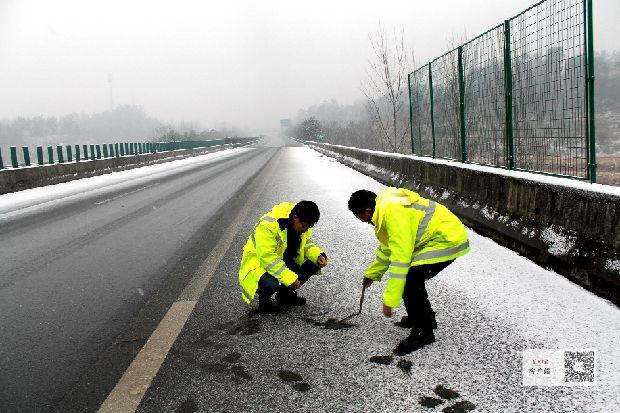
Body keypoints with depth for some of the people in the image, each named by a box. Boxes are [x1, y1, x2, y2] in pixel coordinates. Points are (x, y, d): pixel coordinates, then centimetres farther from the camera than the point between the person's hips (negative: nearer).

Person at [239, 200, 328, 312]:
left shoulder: (304, 223, -8)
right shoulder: (269, 225, -32)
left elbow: (306, 243, 7)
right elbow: (267, 257, -33)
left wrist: (318, 255, -14)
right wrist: (289, 278, -36)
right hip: (260, 261, -7)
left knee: (314, 262, -10)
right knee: (271, 283, -38)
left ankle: (285, 293, 9)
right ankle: (264, 298, 1)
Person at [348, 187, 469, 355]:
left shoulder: (393, 213, -27)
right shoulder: (386, 206, 7)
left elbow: (400, 257, -29)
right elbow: (388, 247, 22)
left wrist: (390, 300, -26)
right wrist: (372, 274, 31)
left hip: (448, 239, -10)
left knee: (409, 280, -16)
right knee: (412, 276, 15)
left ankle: (423, 332, -1)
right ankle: (424, 317, 33)